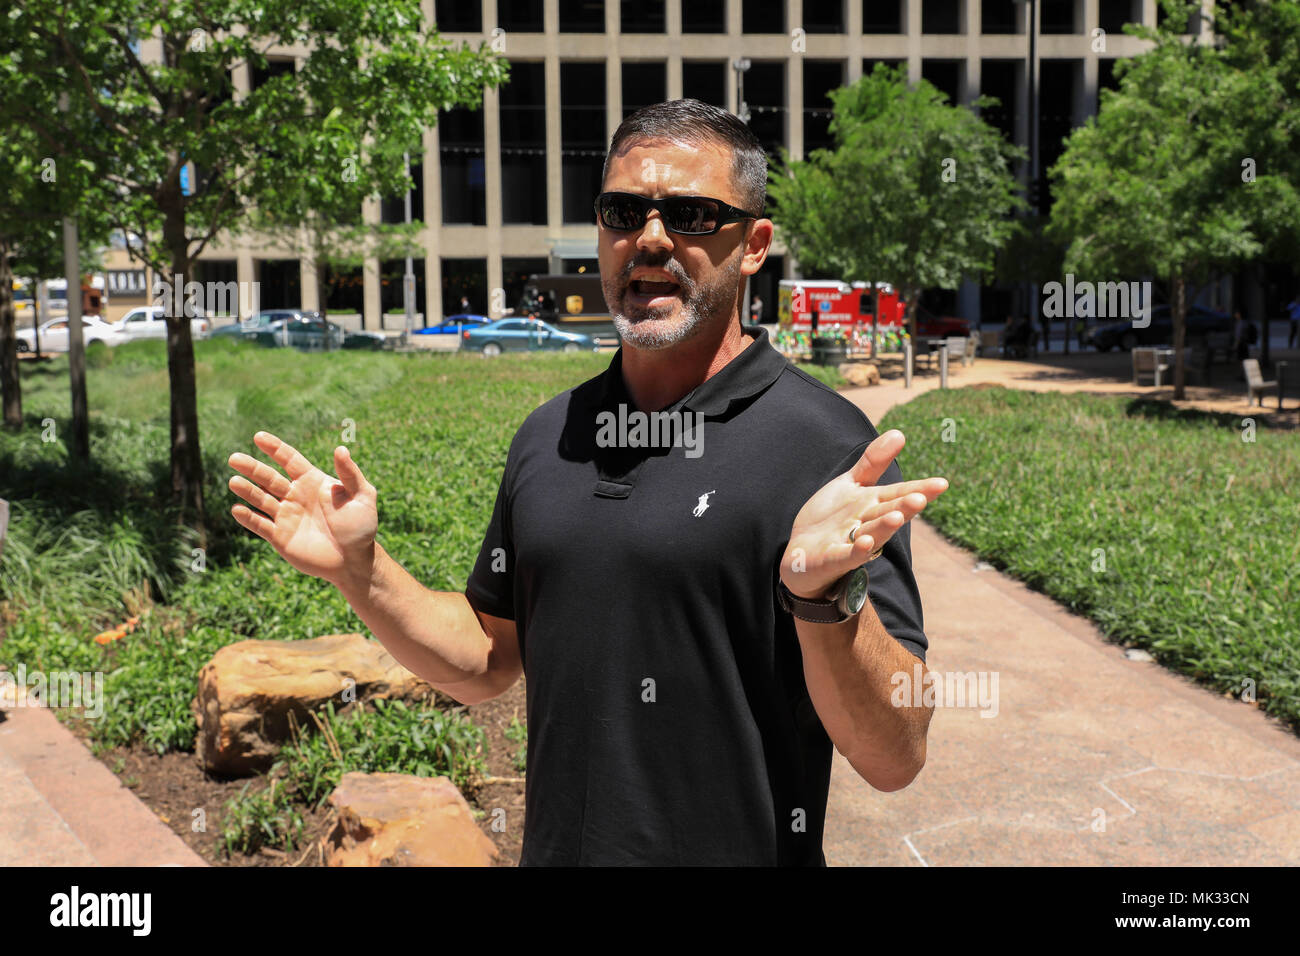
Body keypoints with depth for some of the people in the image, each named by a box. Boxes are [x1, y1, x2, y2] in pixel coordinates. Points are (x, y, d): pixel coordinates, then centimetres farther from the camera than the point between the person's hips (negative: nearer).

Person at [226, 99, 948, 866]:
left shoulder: (829, 446, -16)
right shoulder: (548, 436, 2)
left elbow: (894, 760, -19)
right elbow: (487, 664, 9)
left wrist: (826, 594, -35)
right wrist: (361, 571, -3)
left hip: (745, 848, -5)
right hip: (554, 846, 5)